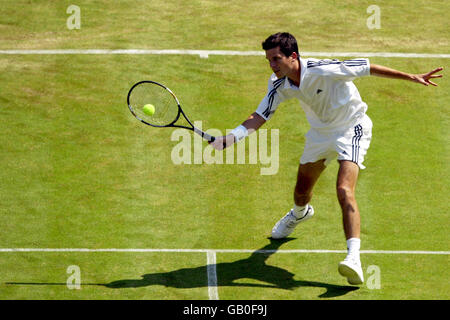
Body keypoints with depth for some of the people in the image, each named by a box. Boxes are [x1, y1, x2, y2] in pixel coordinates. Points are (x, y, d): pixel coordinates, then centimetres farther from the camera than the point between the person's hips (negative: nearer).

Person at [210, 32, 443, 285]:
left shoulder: (323, 70, -32)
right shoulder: (279, 86, -14)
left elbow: (368, 68, -24)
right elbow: (259, 117, -10)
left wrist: (412, 77, -20)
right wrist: (229, 138, -27)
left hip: (351, 129, -6)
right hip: (320, 131, 6)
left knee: (344, 191, -25)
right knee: (302, 190, 19)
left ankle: (354, 259, -34)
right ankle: (300, 213, 59)